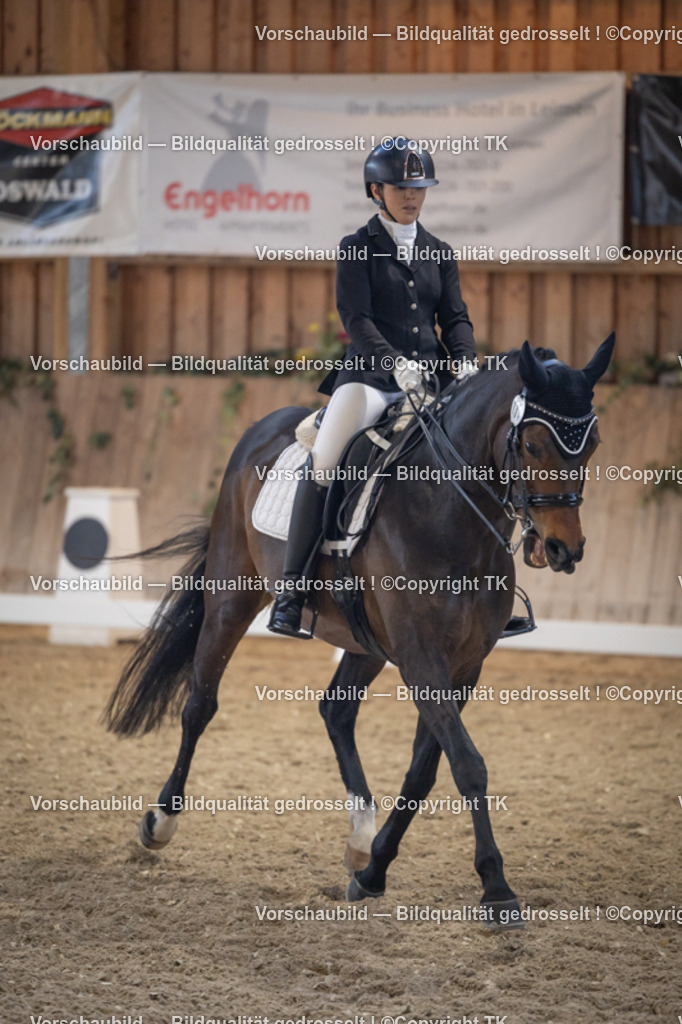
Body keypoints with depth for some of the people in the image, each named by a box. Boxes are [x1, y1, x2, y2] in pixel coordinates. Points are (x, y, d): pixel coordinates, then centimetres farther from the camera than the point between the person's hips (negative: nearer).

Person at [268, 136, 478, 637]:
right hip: (370, 375, -4)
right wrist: (394, 362, -23)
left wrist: (465, 361, -10)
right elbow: (356, 318, -7)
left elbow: (456, 318, 12)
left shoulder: (440, 254, 19)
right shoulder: (357, 249, 5)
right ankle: (291, 590, -23)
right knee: (323, 459, -28)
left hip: (432, 379, 4)